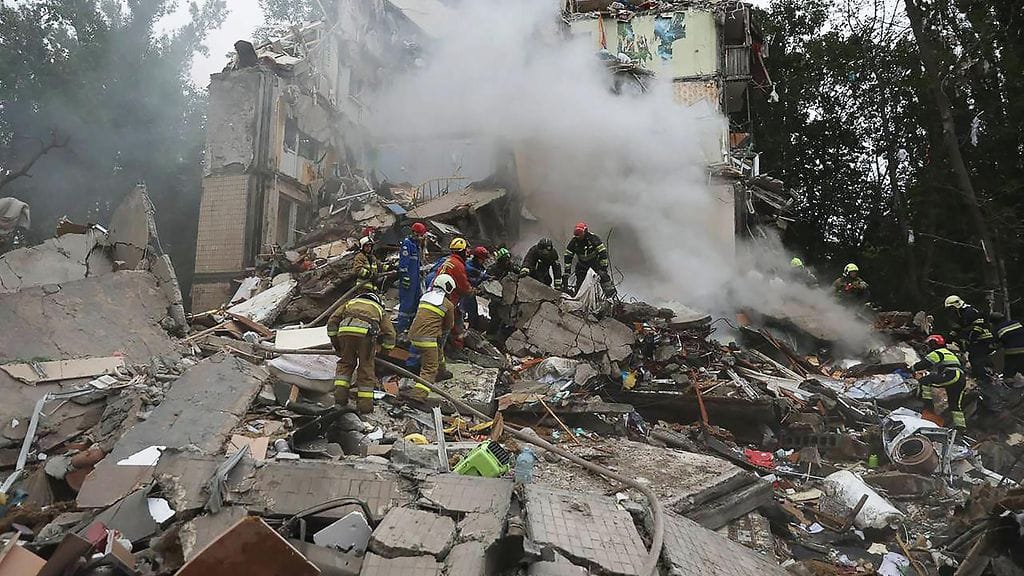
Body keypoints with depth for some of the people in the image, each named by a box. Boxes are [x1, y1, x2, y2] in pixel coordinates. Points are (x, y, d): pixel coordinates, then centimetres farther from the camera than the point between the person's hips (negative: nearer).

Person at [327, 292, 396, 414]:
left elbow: (332, 320, 27)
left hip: (345, 329, 1)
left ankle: (340, 391, 11)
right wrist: (384, 351, 40)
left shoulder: (350, 303, 39)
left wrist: (335, 343, 31)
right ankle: (365, 403, 13)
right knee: (366, 367, 12)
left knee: (345, 362, 23)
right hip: (366, 332, -1)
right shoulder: (380, 309, 36)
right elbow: (390, 334, 26)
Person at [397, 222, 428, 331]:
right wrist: (405, 277, -22)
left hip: (416, 278, 10)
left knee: (417, 301, 15)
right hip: (408, 278, -10)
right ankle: (401, 328, -5)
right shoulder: (407, 243, -12)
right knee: (406, 303, -9)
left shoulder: (417, 245, 17)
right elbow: (403, 262, -18)